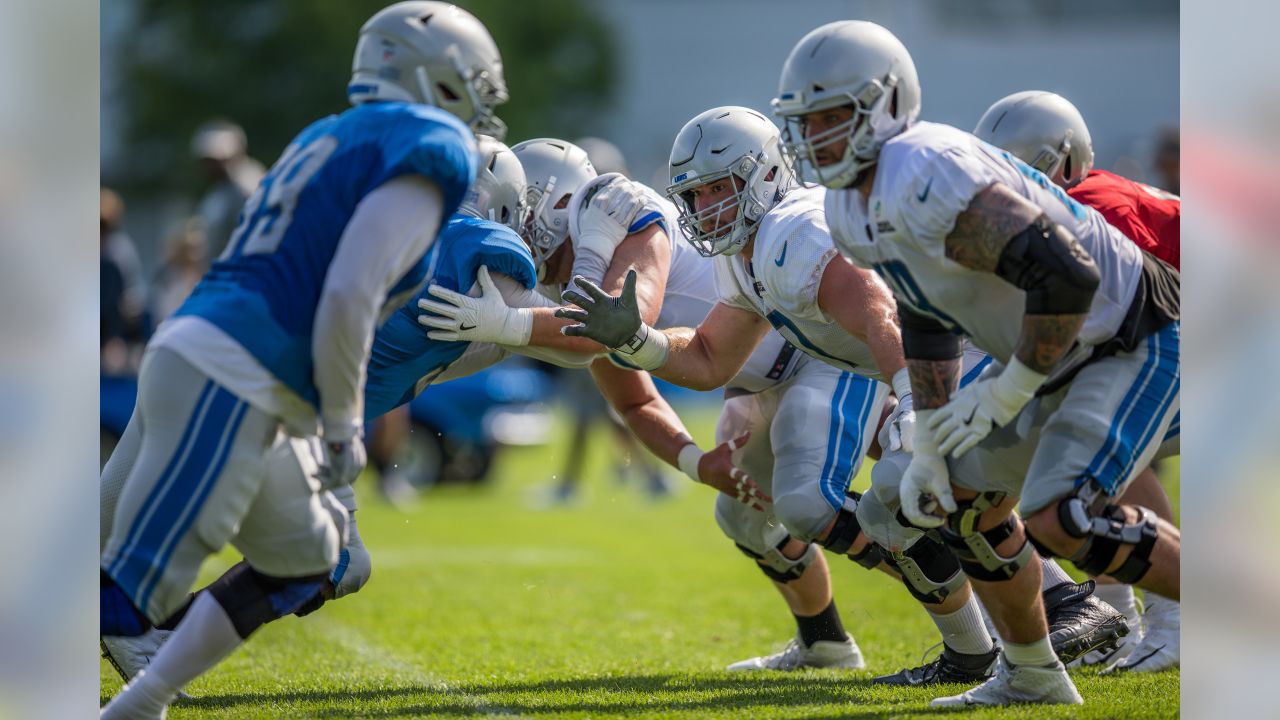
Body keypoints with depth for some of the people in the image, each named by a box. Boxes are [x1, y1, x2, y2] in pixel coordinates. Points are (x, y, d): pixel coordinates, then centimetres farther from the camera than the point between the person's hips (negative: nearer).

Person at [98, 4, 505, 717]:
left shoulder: (330, 138, 23)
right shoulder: (431, 150, -5)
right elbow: (348, 297, -15)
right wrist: (343, 429, -5)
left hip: (186, 354, 9)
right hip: (230, 389, -9)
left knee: (304, 558, 22)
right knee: (127, 597, -12)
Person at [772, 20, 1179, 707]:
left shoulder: (927, 180, -30)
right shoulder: (851, 209, 2)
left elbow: (1067, 277, -35)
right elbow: (927, 322, 16)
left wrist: (1005, 394, -24)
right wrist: (928, 450, 12)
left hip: (1138, 342, -10)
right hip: (1057, 347, 10)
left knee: (1060, 518, -21)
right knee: (966, 499, 12)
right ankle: (1031, 677, 28)